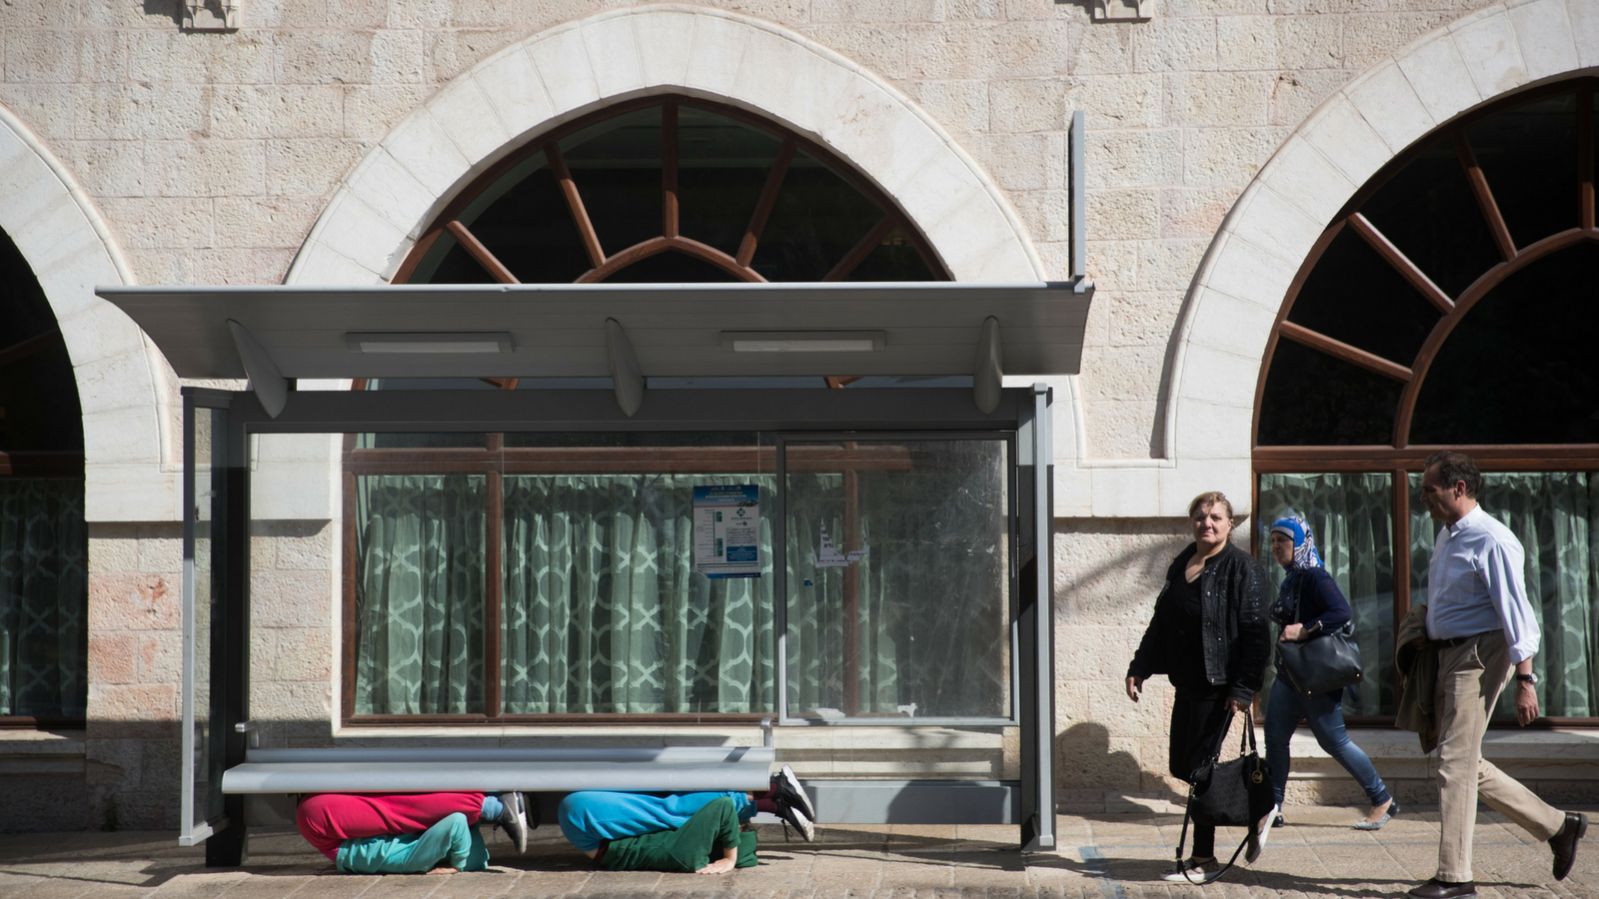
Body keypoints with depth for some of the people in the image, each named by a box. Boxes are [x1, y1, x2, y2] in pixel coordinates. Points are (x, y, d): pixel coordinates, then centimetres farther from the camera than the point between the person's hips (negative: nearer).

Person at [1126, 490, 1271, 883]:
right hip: (1186, 682, 8)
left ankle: (1204, 858, 8)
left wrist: (1244, 688, -19)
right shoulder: (1180, 566, 13)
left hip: (1218, 684, -8)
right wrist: (1139, 668, 14)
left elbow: (1254, 633, -14)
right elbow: (1161, 622, 19)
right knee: (1181, 765, 11)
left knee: (1198, 765, -5)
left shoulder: (1242, 568, -9)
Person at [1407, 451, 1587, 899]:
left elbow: (1516, 613, -19)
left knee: (1456, 761, -9)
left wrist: (1525, 679, -22)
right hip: (1447, 655, 10)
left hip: (1479, 655, -10)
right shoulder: (1446, 537, 14)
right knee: (1467, 764, 12)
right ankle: (1558, 826, 24)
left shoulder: (1491, 541, -15)